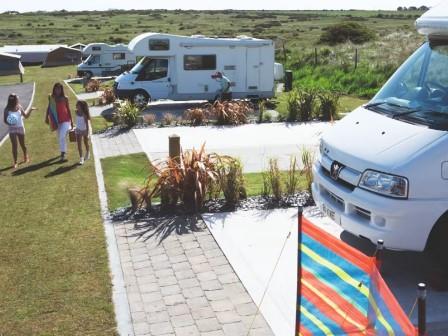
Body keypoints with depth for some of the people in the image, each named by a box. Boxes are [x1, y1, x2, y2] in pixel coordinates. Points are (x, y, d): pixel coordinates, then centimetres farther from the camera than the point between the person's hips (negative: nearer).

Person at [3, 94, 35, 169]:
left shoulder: (19, 107, -3)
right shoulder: (7, 110, -10)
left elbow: (25, 116, 6)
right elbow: (4, 120, -4)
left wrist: (30, 110, -9)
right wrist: (9, 123, -25)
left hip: (20, 128, 2)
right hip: (12, 129, -2)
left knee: (22, 144, 14)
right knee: (14, 145, -3)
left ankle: (26, 157, 39)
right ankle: (15, 162, 7)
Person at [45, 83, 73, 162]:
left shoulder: (65, 98, -7)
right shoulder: (51, 97, -1)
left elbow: (68, 109, 0)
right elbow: (49, 108, 9)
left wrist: (71, 120, 1)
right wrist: (47, 117, 3)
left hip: (65, 120, -4)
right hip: (57, 120, 4)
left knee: (62, 136, -13)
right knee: (59, 137, 14)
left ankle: (63, 154, -7)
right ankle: (64, 151, 31)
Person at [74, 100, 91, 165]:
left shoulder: (84, 114, -23)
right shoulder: (77, 112, -6)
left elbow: (87, 124, -20)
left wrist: (87, 134, -21)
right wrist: (76, 128, 16)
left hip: (85, 130, -4)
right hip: (78, 130, 4)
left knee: (86, 143, 16)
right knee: (79, 144, -3)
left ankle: (88, 153, 42)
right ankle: (81, 158, 0)